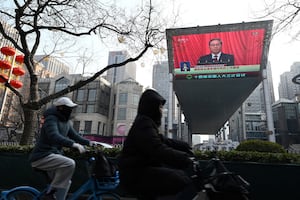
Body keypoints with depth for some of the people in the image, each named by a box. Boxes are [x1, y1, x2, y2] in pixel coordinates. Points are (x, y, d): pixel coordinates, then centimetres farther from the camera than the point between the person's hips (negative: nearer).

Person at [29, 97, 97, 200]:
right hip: (42, 156, -9)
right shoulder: (51, 119, -17)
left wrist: (89, 142, -4)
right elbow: (54, 137, -33)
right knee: (70, 163, -28)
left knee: (65, 181, 13)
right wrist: (74, 144, -44)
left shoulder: (66, 121, 11)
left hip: (53, 155, 9)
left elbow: (74, 136, 12)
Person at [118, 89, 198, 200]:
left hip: (144, 169, 10)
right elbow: (160, 151, -25)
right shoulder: (144, 124, -13)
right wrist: (187, 160, -24)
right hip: (136, 176, -10)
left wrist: (186, 146, 12)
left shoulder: (146, 123, 21)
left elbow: (164, 141, 20)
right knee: (187, 182, -20)